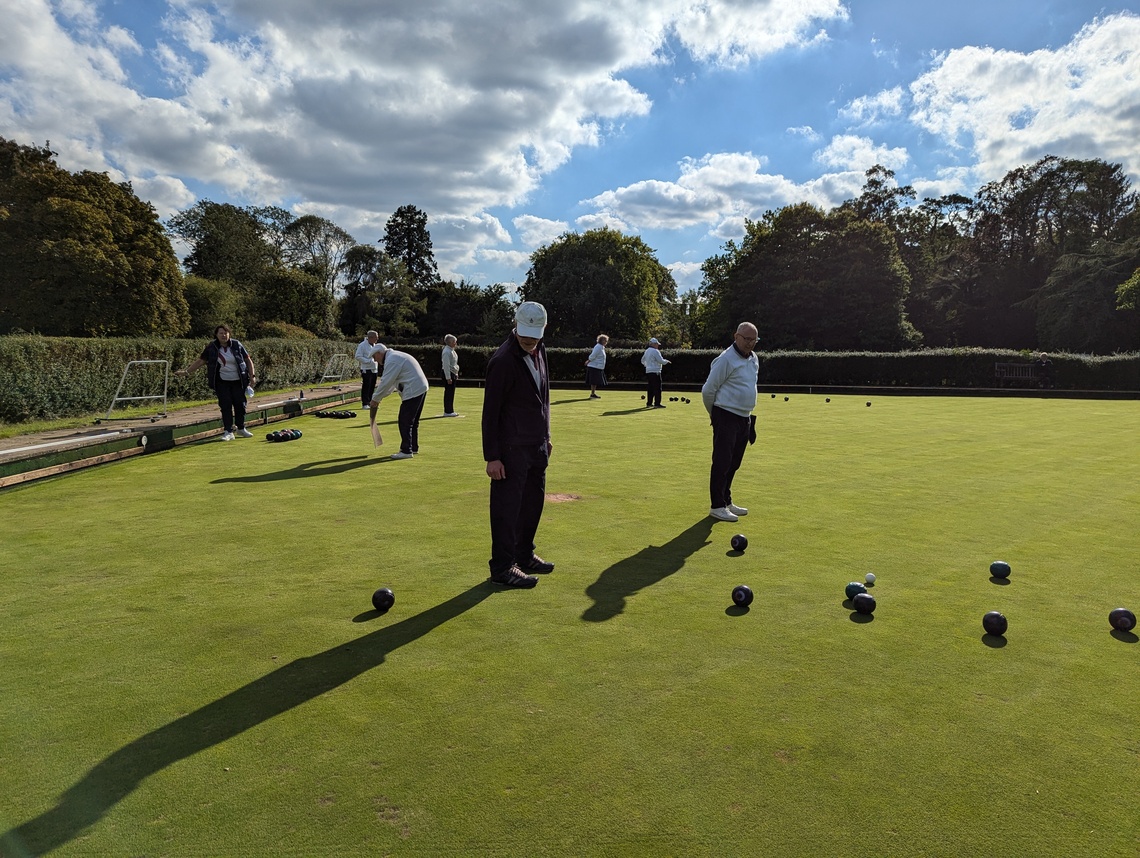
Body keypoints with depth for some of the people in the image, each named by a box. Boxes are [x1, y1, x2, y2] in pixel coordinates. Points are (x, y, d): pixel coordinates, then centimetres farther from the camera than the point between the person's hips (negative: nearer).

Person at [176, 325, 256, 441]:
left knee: (240, 404, 6)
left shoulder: (237, 345, -1)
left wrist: (252, 376, 1)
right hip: (222, 382, -1)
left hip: (238, 381, 1)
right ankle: (228, 431, 0)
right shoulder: (211, 348, -1)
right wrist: (186, 371, 1)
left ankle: (241, 428, 23)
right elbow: (200, 361, 5)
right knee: (225, 405, -5)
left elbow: (248, 360, 6)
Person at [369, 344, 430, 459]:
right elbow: (390, 382, 24)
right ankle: (413, 447, 28)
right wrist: (378, 398, 20)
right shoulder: (395, 356, 21)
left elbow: (385, 383, -15)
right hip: (420, 389, 11)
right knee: (413, 421, 19)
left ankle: (406, 451, -2)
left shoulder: (392, 361, -13)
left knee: (405, 422, -6)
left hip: (413, 392, -11)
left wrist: (375, 399, -3)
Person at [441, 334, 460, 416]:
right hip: (448, 374, -10)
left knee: (451, 393, 13)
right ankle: (448, 412, -1)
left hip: (453, 373, 10)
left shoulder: (452, 350, 13)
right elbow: (446, 365, -20)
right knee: (448, 393, -6)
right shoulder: (447, 352, -16)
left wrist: (456, 374, 20)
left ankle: (450, 411, 19)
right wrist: (448, 378, -22)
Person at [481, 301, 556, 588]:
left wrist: (546, 435, 20)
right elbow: (490, 411, -17)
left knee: (533, 502, 15)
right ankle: (502, 567, 9)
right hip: (512, 448, -8)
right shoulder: (503, 360, -17)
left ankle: (524, 555, 29)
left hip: (538, 445, 8)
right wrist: (491, 456, -18)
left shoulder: (540, 351, 9)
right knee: (507, 506, -1)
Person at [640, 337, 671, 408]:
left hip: (648, 372, 9)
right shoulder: (655, 351, -13)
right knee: (657, 388, -6)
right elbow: (661, 361, -15)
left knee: (651, 388, 14)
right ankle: (657, 404, -9)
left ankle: (649, 403, 16)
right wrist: (667, 361, 2)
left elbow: (642, 360, 24)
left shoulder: (647, 351, 14)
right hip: (655, 372, -9)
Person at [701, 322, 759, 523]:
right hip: (727, 418, -8)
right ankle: (717, 506, 0)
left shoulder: (754, 359, 13)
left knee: (733, 464, 14)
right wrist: (714, 414, 2)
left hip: (744, 418, 8)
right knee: (722, 463, -6)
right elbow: (708, 390, -11)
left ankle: (726, 501, 24)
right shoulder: (726, 359, -14)